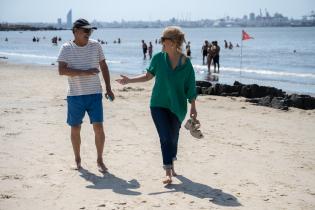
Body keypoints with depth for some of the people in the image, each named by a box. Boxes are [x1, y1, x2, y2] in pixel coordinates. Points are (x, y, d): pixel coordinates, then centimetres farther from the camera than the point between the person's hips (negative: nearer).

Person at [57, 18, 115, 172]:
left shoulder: (95, 45, 3)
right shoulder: (66, 48, -4)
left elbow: (103, 66, 11)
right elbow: (61, 70, -14)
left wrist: (108, 88, 7)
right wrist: (84, 72, -22)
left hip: (95, 94, 1)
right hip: (75, 95, -1)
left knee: (98, 127, -4)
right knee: (75, 129, 9)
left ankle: (100, 160, 10)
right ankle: (77, 159, 26)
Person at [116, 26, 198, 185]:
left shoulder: (186, 62, -6)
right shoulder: (158, 58, -3)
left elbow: (190, 87, -2)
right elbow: (148, 76, 11)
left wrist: (193, 108, -2)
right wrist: (129, 80, 5)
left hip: (177, 106, 0)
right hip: (159, 104, 0)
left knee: (173, 137, 13)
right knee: (166, 137, -10)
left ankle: (171, 165, 37)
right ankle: (168, 172, -7)